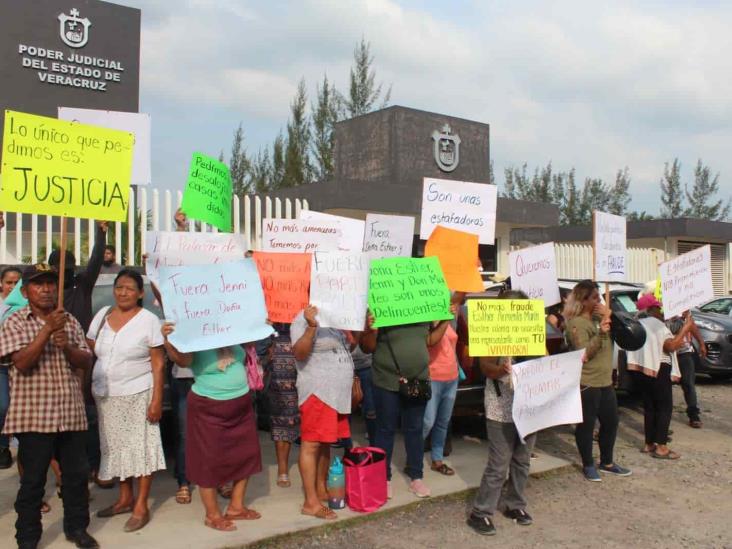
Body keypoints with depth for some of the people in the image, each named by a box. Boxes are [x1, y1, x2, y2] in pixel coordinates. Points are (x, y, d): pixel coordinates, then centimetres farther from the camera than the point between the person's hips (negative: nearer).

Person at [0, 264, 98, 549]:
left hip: (71, 413, 4)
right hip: (34, 416, -4)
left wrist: (67, 346, -14)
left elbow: (87, 362, 5)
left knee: (77, 474, 11)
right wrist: (48, 330, -22)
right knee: (33, 479, 6)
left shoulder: (70, 321, 9)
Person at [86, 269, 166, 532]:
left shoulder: (149, 320, -8)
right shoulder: (102, 315, 6)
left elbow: (158, 364, -9)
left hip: (137, 395, -5)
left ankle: (141, 506, 9)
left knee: (141, 447, -1)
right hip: (105, 395, 5)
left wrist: (156, 400, -14)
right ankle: (125, 498, 28)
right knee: (116, 446, 13)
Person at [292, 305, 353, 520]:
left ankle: (321, 490, 24)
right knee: (311, 445, -5)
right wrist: (312, 326, -36)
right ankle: (310, 503, -2)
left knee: (325, 444, 14)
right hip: (317, 393, -9)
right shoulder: (304, 320, -11)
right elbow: (299, 353, -23)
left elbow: (343, 350, 28)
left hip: (336, 393, 9)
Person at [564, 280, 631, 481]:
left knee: (611, 422, 16)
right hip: (586, 384, -9)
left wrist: (609, 316, -3)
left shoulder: (599, 317, 11)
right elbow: (583, 354, -20)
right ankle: (588, 465, 15)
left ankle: (607, 462, 31)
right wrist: (600, 333, -29)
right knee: (586, 425, 2)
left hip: (605, 382, 9)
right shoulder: (576, 323, -14)